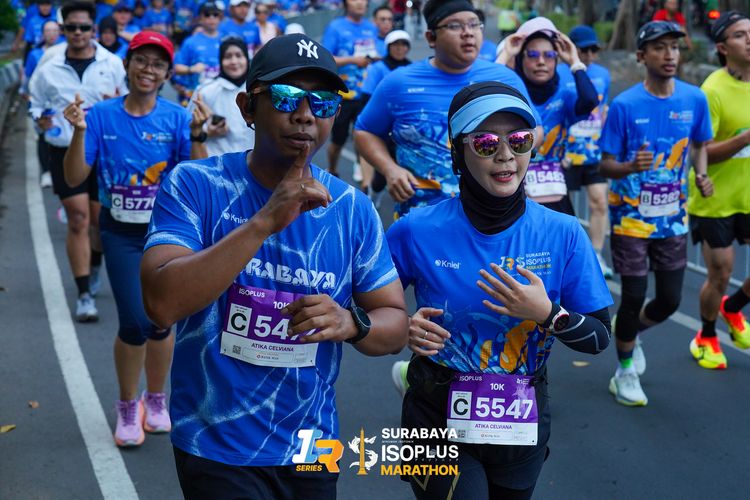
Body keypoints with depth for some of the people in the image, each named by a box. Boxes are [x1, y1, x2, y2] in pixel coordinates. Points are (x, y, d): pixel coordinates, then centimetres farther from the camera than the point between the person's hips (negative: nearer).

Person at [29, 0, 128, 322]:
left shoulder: (112, 64, 1)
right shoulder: (49, 69, 3)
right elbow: (36, 105, 14)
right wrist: (41, 119, -8)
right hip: (66, 151, 0)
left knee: (101, 220, 10)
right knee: (78, 220, -6)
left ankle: (94, 267, 41)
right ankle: (85, 294, -2)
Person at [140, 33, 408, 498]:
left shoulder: (352, 208, -3)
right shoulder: (196, 185, -11)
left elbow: (395, 323, 1)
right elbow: (162, 303, -24)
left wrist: (352, 323, -21)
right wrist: (265, 221, -30)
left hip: (311, 451, 4)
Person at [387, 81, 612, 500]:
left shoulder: (564, 234, -11)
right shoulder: (418, 231, -14)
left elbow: (599, 337, -5)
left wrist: (547, 315, -23)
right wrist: (402, 327, -20)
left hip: (523, 423, 3)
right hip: (438, 420, -2)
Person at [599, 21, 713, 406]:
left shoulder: (695, 99, -4)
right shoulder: (624, 105, -14)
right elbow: (606, 165, -9)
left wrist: (701, 174, -8)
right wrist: (630, 167, -31)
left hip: (673, 218, 4)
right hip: (631, 217, -3)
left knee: (669, 301, 9)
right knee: (634, 297, 0)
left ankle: (628, 331, 41)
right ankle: (624, 372, 21)